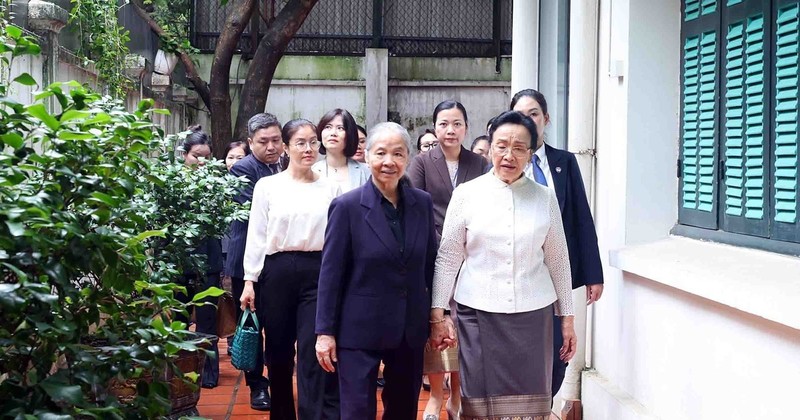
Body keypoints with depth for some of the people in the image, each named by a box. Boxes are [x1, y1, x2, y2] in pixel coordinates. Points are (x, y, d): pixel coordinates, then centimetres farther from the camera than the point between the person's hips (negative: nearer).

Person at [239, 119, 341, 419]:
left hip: (318, 272, -1)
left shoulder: (331, 189, 5)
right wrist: (249, 281, 0)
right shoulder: (267, 186, 3)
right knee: (279, 352, 12)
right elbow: (256, 236, 3)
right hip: (278, 272, 1)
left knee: (314, 354, -6)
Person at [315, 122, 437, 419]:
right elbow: (331, 273, -8)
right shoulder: (347, 207, -10)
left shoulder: (422, 203, 1)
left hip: (410, 329, 4)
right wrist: (325, 332, -9)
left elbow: (430, 264, 9)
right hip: (360, 329, -4)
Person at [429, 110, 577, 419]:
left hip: (532, 315, 1)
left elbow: (558, 261, 8)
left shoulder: (545, 198, 3)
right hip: (479, 313, -1)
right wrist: (437, 314, -1)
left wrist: (567, 318, 9)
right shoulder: (467, 193, -1)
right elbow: (447, 258, 2)